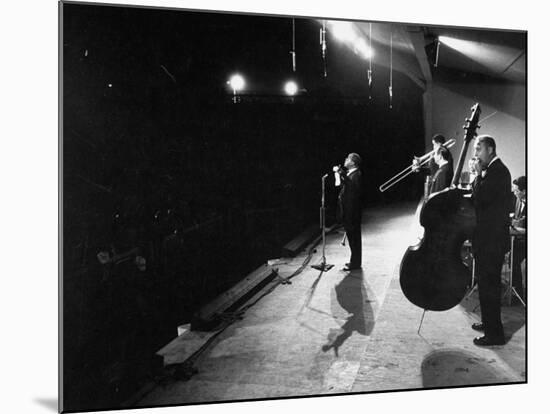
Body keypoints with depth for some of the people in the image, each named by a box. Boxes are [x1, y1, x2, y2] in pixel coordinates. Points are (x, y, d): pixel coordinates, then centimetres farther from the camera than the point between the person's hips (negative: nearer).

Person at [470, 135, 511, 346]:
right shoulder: (493, 170, 13)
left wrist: (478, 175, -18)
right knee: (487, 283, 21)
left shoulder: (497, 171, -18)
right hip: (488, 237, 10)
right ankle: (489, 322, 35)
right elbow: (480, 198, 15)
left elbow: (479, 200, -25)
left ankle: (494, 334, 6)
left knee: (488, 286, -3)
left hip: (491, 240, -10)